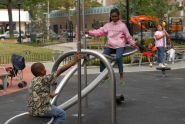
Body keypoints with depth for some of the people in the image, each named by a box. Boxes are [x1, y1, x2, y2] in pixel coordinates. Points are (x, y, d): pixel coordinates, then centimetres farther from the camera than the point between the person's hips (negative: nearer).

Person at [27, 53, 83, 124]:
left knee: (54, 109, 31)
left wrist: (49, 95, 33)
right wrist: (74, 61, -17)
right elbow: (60, 71, -20)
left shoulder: (33, 81, 7)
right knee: (62, 114, 9)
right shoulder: (44, 79, -18)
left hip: (31, 110, 9)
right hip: (40, 110, -8)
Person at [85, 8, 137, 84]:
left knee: (118, 58, -28)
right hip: (110, 46, 4)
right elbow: (99, 32, 5)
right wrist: (89, 32, -6)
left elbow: (128, 36, 10)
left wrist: (133, 44, 10)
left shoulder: (122, 25, 3)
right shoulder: (108, 25, 11)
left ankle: (121, 76, -12)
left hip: (119, 46, -4)